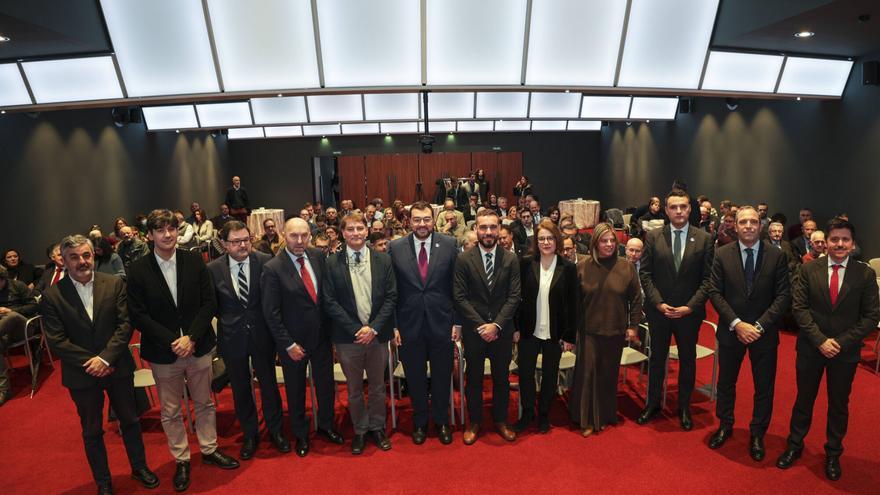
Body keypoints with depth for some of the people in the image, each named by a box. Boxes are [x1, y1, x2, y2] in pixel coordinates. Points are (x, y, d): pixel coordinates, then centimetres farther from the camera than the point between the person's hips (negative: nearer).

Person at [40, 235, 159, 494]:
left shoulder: (115, 284, -7)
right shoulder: (51, 295, -8)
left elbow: (126, 323, -10)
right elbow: (56, 341, -9)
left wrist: (105, 358, -18)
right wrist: (91, 362, -15)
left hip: (118, 367, 1)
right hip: (81, 374, 0)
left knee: (130, 420, 16)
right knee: (92, 431, 16)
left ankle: (139, 467, 37)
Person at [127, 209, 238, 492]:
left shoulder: (194, 261, -4)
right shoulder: (138, 270, -7)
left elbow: (209, 302, -4)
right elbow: (138, 315, -8)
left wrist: (191, 337, -14)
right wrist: (173, 341, -16)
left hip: (198, 347, 1)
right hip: (163, 352, -1)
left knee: (204, 403, 16)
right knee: (170, 412, 14)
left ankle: (209, 450, 35)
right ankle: (181, 460, 33)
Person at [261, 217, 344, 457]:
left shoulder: (318, 257, -5)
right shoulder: (273, 268, -17)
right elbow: (271, 313, -14)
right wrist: (288, 345, -13)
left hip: (322, 336, 4)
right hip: (294, 341, -3)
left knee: (326, 385, 18)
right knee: (296, 390, 16)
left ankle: (326, 425, 43)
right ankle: (300, 434, 40)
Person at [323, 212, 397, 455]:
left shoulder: (383, 260, 0)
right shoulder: (332, 263, -4)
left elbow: (391, 296, -2)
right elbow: (329, 302, -7)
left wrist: (373, 328, -12)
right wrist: (356, 329, -13)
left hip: (378, 335, 1)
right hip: (348, 337, -1)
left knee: (377, 386, 16)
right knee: (354, 389, 14)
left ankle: (377, 427, 36)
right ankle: (359, 430, 34)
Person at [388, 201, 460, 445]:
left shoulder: (449, 245, -3)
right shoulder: (396, 248, -3)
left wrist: (458, 321, -2)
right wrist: (393, 325, -3)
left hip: (441, 323, 0)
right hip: (409, 325, 0)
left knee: (442, 376, 15)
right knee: (415, 377, 15)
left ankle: (441, 421, 38)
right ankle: (420, 422, 38)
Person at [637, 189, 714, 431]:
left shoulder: (704, 239, -3)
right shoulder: (653, 237, -3)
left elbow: (707, 278, -4)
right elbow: (645, 273, -3)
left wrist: (690, 306, -13)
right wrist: (658, 303, -12)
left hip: (690, 312, 0)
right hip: (658, 310, 0)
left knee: (688, 360, 14)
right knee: (657, 358, 13)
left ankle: (684, 408, 32)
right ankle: (653, 403, 30)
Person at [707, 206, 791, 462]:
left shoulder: (777, 256, -5)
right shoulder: (722, 254, -4)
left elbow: (783, 296, -7)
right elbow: (715, 292, -6)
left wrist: (759, 326, -16)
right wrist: (736, 323, -15)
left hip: (764, 333, 0)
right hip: (731, 330, 1)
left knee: (764, 387, 12)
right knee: (726, 382, 15)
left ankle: (757, 435, 32)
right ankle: (725, 426, 36)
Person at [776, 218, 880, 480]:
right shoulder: (809, 269, -6)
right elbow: (799, 307, -7)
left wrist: (841, 342, -14)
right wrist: (820, 340, -15)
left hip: (846, 351, 0)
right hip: (810, 348, 0)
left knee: (839, 405, 15)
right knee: (804, 399, 14)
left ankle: (833, 454, 35)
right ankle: (795, 445, 31)